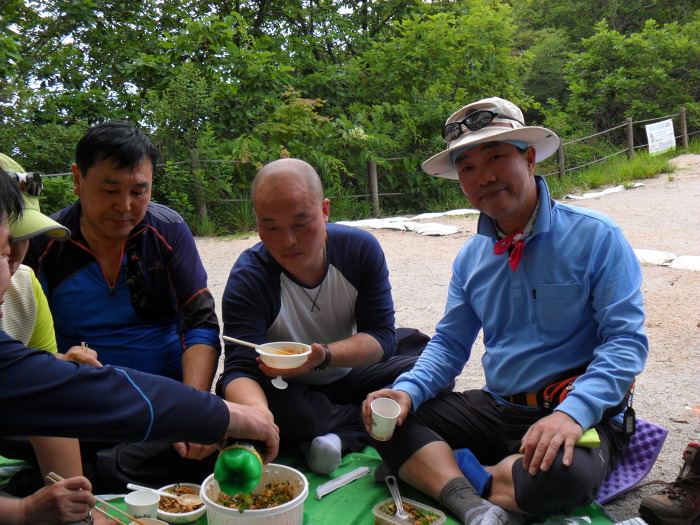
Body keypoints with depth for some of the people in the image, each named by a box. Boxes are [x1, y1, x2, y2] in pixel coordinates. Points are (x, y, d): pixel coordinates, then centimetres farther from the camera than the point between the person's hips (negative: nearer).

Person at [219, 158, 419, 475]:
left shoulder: (361, 249, -13)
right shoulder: (247, 279, -21)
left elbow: (382, 337, -15)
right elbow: (240, 369, -29)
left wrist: (323, 355, -35)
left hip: (348, 377, 2)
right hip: (285, 391, -1)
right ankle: (368, 423, -16)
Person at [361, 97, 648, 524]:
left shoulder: (596, 237, -7)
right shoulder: (471, 257, 10)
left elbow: (626, 341, -12)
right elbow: (450, 344, 12)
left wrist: (572, 413, -28)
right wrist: (407, 391, -9)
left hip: (579, 416, -4)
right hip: (496, 408, 5)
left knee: (559, 477, -37)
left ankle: (440, 473, -12)